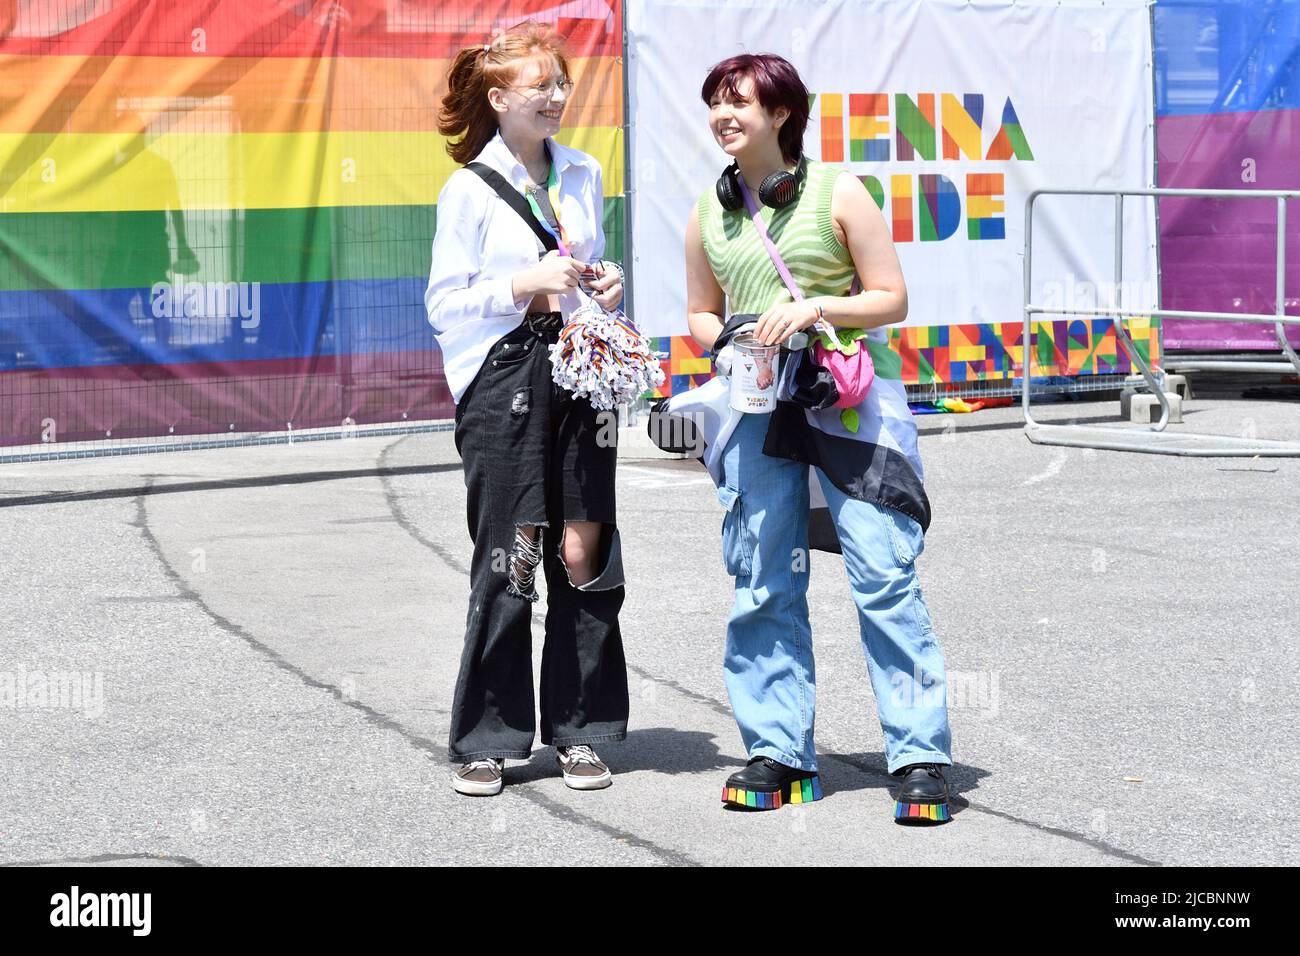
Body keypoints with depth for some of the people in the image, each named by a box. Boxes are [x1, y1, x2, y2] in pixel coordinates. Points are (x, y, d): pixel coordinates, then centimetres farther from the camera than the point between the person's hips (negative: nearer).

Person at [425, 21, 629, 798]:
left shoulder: (584, 174, 12)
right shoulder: (470, 188, -3)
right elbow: (445, 303, -5)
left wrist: (608, 287, 2)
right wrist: (526, 283, -16)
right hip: (503, 377, -4)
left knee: (584, 550, 2)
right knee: (508, 557, -4)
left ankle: (579, 731, 12)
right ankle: (488, 740, 7)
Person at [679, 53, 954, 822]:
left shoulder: (838, 192, -1)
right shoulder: (709, 215, 11)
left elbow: (893, 299, -1)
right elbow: (700, 316, 20)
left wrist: (815, 306, -16)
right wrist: (730, 340, -2)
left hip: (851, 398, -4)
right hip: (757, 408, 4)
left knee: (884, 574, -8)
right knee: (764, 584, 4)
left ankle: (921, 757, -4)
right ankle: (780, 756, 13)